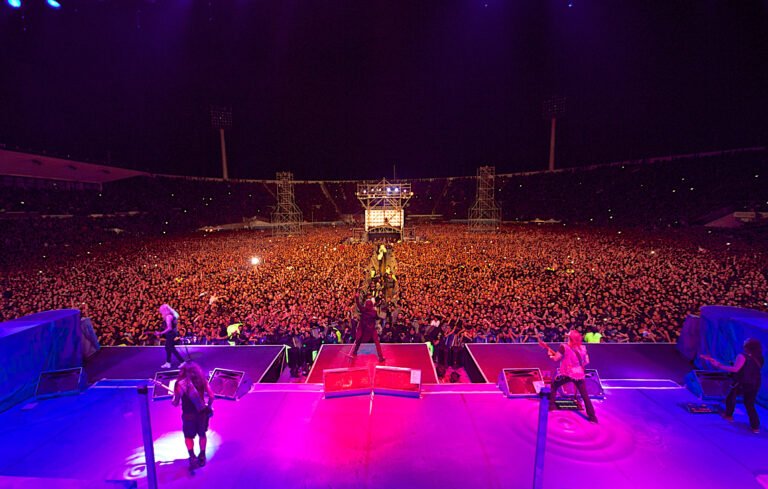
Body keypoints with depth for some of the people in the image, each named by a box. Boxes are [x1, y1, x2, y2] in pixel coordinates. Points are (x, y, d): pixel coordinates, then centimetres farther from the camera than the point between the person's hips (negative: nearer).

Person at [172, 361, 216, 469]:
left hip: (188, 415, -2)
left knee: (188, 436, 18)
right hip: (202, 413, 2)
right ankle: (202, 457, 30)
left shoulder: (180, 383, -15)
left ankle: (192, 458, 6)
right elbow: (211, 396, -8)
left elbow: (175, 403, -12)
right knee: (202, 434, 20)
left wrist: (174, 399, 9)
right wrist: (208, 406, 9)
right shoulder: (202, 380, -7)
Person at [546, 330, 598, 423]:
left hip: (567, 374, -3)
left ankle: (551, 405, 17)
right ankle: (592, 417, 15)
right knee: (585, 395, 13)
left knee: (554, 386, 19)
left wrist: (551, 355, 11)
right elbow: (586, 361, 7)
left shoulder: (564, 347, -13)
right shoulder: (583, 348, 0)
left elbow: (556, 359, -9)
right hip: (579, 374, 3)